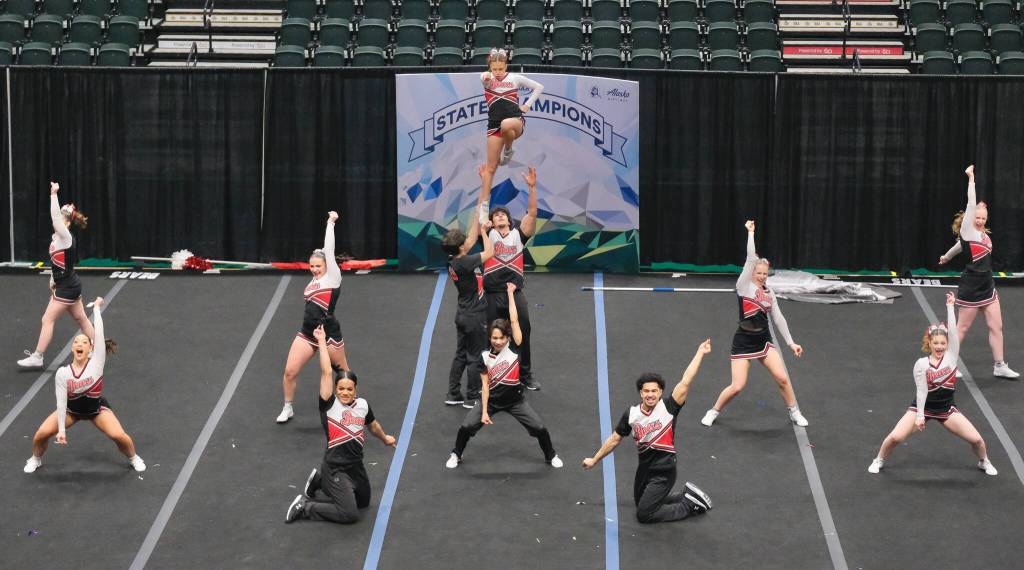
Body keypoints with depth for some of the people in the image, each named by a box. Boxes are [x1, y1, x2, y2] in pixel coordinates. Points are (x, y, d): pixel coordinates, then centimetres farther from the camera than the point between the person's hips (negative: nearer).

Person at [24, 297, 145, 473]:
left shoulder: (96, 363, -25)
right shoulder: (62, 373, -22)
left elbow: (98, 332, -33)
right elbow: (61, 402, -19)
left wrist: (96, 308, -31)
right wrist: (61, 429, -22)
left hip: (97, 408, -1)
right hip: (72, 409, 1)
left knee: (119, 436, -22)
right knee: (41, 434, -14)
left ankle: (133, 458, 12)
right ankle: (36, 459, 19)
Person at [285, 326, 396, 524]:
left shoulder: (362, 405, 2)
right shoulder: (329, 405, -12)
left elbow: (373, 425, 23)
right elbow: (327, 373, -21)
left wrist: (385, 438, 40)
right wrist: (322, 341, -20)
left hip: (356, 465, 7)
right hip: (335, 468, -7)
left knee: (363, 502, 24)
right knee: (350, 514, -13)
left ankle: (320, 481, 32)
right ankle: (304, 507, 4)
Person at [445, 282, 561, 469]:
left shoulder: (514, 348, -12)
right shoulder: (485, 357, -9)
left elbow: (514, 320, -19)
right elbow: (485, 386, -8)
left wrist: (510, 293, -15)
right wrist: (484, 412, -13)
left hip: (515, 400, 0)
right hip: (491, 400, 0)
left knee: (540, 428, -4)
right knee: (466, 426, -10)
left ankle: (551, 456, 24)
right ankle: (456, 455, 18)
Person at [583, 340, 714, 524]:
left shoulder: (668, 406, -16)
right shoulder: (631, 414, -5)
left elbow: (685, 381, -25)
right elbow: (615, 439, 8)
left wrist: (700, 353, -28)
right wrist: (594, 460, 14)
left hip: (663, 473, -6)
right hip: (644, 469, 6)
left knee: (644, 515, -6)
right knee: (641, 503, 25)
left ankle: (689, 505, 11)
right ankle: (687, 495, 33)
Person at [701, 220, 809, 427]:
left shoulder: (769, 293, 7)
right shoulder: (744, 286, -7)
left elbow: (778, 318, 11)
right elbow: (751, 259, -16)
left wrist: (791, 342, 8)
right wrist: (750, 233, -14)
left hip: (763, 340, 4)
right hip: (743, 342, -4)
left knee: (782, 378, -5)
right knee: (737, 387, -9)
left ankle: (795, 413, 15)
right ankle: (713, 412, 15)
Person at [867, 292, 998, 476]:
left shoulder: (951, 356, -7)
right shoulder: (921, 364, -12)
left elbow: (952, 332, -18)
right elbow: (921, 391, -14)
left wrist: (950, 306, -22)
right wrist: (919, 415, -19)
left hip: (946, 408, 2)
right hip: (923, 406, -2)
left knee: (976, 439, -6)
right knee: (895, 437, -15)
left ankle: (984, 462, 26)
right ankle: (879, 461, 14)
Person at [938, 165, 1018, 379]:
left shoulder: (983, 234, 10)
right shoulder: (967, 231, -10)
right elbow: (971, 205, -19)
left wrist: (946, 257, 44)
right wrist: (971, 178, -19)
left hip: (987, 286, 7)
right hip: (971, 287, -7)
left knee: (996, 326, 6)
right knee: (963, 327, 2)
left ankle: (999, 365, 13)